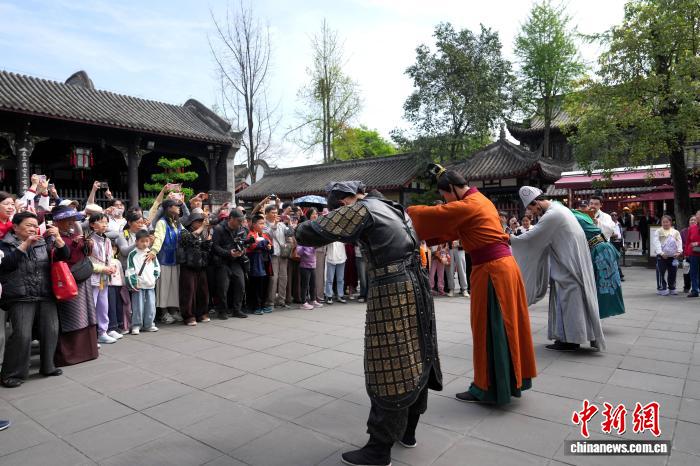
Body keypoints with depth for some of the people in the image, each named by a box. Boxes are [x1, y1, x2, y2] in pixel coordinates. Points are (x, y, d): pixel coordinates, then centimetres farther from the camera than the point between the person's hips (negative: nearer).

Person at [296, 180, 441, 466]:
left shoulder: (359, 210, -9)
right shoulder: (391, 208, 16)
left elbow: (306, 235, -10)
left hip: (392, 295, -9)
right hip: (414, 289, 9)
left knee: (388, 370, -1)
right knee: (413, 360, 17)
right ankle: (407, 431, 33)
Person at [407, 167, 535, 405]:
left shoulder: (466, 206, -15)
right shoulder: (480, 200, 15)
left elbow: (432, 215, -9)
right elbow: (449, 227, 20)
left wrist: (404, 212, 6)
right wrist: (428, 237, 15)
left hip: (491, 271, -9)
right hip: (503, 266, 10)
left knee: (488, 330, 1)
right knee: (505, 326, 17)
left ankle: (488, 388, 14)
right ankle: (510, 380, 30)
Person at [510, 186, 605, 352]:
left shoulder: (551, 215, -20)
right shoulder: (557, 207, 12)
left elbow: (531, 238, -15)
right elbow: (540, 234, 17)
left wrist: (511, 239, -2)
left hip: (569, 264, -10)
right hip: (570, 261, 10)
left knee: (568, 300, -2)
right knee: (567, 300, 13)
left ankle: (570, 340, 6)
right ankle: (568, 336, 19)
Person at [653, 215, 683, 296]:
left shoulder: (676, 232, 10)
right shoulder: (658, 232, 1)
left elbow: (679, 242, 4)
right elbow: (656, 243, -8)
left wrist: (679, 251, -11)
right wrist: (661, 253, -19)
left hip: (673, 256, 3)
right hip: (661, 256, -3)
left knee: (673, 273, 10)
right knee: (661, 273, -3)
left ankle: (672, 288, 23)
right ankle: (661, 288, 6)